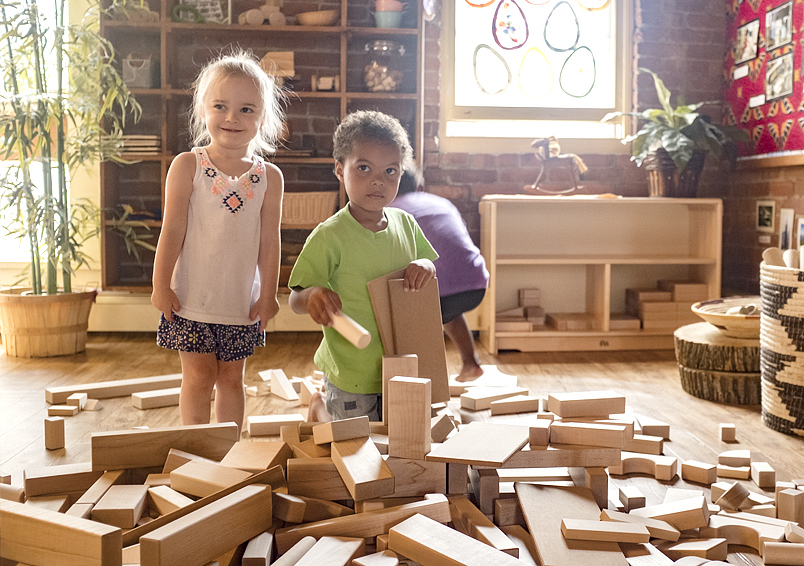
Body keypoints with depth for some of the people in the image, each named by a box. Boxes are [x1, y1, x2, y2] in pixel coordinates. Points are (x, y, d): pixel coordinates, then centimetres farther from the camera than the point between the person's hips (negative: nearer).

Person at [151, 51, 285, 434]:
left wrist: (267, 295, 2)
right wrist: (161, 285, -7)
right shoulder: (187, 166, -8)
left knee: (231, 377, 13)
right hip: (193, 298, -2)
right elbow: (172, 230, -7)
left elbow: (269, 241, 0)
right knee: (198, 376, 5)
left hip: (241, 301, 2)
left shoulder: (269, 177, -2)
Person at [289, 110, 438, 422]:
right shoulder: (328, 237, -19)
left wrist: (425, 265, -11)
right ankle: (320, 408, 35)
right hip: (351, 379, -5)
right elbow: (295, 299, -16)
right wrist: (312, 295, -40)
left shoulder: (406, 224, -2)